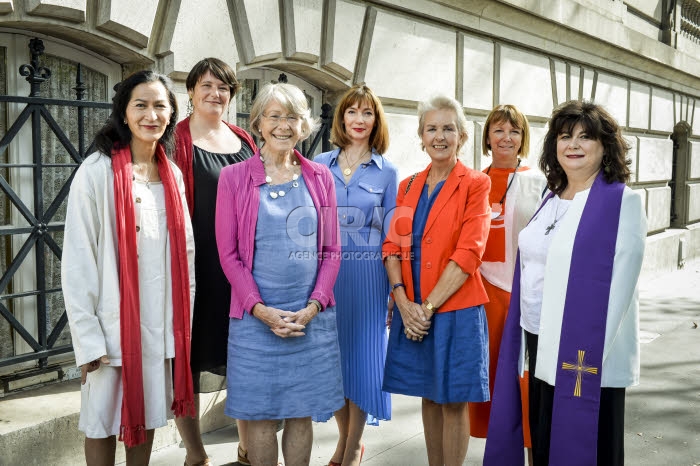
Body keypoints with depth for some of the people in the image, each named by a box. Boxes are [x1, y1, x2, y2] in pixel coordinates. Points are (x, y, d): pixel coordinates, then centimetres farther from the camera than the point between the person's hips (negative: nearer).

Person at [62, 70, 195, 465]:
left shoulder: (173, 175, 6)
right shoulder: (98, 171, -11)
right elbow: (78, 261, -12)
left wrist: (184, 319, 8)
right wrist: (88, 336, -15)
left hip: (163, 324, 5)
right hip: (114, 323, -5)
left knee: (147, 417, 16)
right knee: (103, 421, 9)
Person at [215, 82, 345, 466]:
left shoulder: (319, 177, 5)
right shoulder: (234, 177, -1)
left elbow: (331, 250, 5)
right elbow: (228, 253, -3)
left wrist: (312, 306, -7)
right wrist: (261, 309, -12)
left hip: (311, 316, 2)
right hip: (256, 317, -2)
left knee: (302, 414, 12)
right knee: (260, 416, 7)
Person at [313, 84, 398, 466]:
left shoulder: (387, 172, 3)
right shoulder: (319, 165, 6)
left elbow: (390, 236, 4)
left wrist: (395, 289, -1)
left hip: (367, 275, -1)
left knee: (362, 351, 5)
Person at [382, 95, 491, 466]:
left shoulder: (475, 185, -5)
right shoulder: (408, 187, 11)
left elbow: (467, 254, -13)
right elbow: (392, 247, 5)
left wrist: (429, 307, -15)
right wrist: (403, 301, -10)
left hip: (455, 310, -4)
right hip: (412, 312, 5)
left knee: (453, 402, 6)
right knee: (429, 398, 15)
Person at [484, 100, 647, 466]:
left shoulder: (622, 202, -10)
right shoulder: (550, 199, 10)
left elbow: (617, 285, -15)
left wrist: (590, 356, -18)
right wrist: (531, 338, 8)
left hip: (586, 353, -6)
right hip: (540, 345, 6)